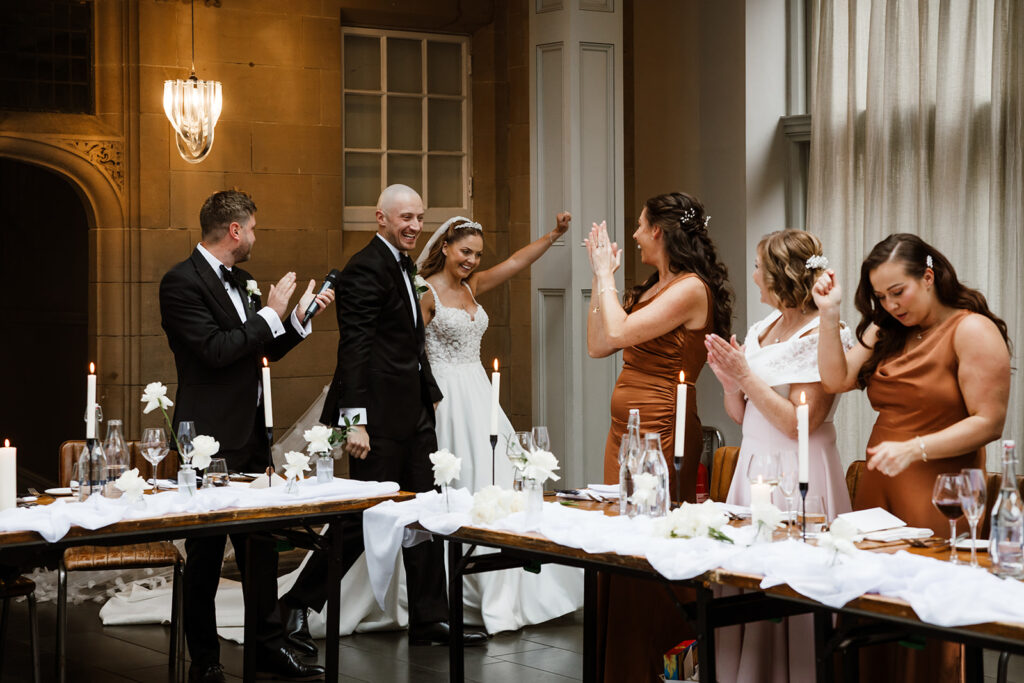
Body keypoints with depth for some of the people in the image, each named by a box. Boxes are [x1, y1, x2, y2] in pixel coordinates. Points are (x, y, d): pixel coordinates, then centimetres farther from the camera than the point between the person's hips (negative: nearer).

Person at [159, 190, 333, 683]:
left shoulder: (239, 281, 14)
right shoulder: (182, 282, -13)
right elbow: (215, 350, -23)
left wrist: (302, 316, 10)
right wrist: (270, 313, -16)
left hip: (250, 435, 9)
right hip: (210, 439, -8)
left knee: (261, 545, 13)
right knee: (206, 551, 1)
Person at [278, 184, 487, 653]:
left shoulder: (402, 265, 16)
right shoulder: (366, 269, -14)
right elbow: (354, 348, -20)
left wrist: (430, 395, 17)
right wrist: (355, 420, -24)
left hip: (413, 411, 10)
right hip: (380, 415, -10)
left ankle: (430, 619, 18)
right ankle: (297, 605, 8)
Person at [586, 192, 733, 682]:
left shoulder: (691, 289, -12)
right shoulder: (653, 288, 16)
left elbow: (618, 332, -20)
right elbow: (597, 344, 14)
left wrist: (606, 274, -7)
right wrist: (599, 276, 14)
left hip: (661, 432, -9)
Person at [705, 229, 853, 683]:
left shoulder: (822, 335, -12)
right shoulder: (762, 329, 11)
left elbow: (798, 422, -17)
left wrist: (746, 374, -15)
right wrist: (728, 379, -3)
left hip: (797, 475, -8)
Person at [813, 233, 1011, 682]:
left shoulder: (973, 331, -6)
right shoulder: (887, 332, 15)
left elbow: (988, 423, -12)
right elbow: (836, 379, 5)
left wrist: (912, 449, -20)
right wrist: (829, 314, -2)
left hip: (938, 498, -6)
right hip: (878, 492, 6)